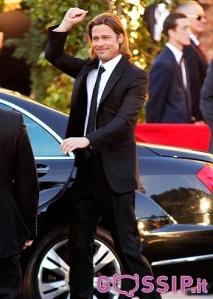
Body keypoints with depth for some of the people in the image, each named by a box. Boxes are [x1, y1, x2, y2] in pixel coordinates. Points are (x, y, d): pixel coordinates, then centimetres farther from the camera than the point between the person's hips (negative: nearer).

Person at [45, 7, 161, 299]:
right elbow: (54, 56, 15)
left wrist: (88, 140, -31)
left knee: (127, 244, -1)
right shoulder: (87, 68, 10)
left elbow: (125, 120, -19)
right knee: (79, 243, 11)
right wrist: (64, 26, -1)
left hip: (114, 172, -6)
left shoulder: (135, 76, -8)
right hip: (84, 168, 6)